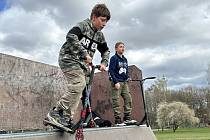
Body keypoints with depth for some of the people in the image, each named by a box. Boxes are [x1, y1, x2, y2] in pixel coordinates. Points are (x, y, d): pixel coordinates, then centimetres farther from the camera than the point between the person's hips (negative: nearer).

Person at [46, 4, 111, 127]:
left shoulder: (99, 35, 12)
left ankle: (66, 117, 5)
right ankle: (55, 112, -18)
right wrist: (85, 54, -32)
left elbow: (106, 51, 25)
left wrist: (104, 63, 6)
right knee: (79, 84, -25)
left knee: (82, 89, -1)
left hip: (83, 64, 8)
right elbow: (71, 36, -30)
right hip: (69, 58, -8)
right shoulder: (83, 25, -10)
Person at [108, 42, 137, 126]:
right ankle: (118, 121, -2)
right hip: (116, 83, -7)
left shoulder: (125, 59, 17)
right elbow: (111, 71, -12)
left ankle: (127, 118, 8)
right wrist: (116, 82, -18)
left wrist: (127, 77, 8)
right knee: (116, 102, -6)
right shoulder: (114, 58, -5)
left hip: (124, 82, 7)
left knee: (128, 99, 1)